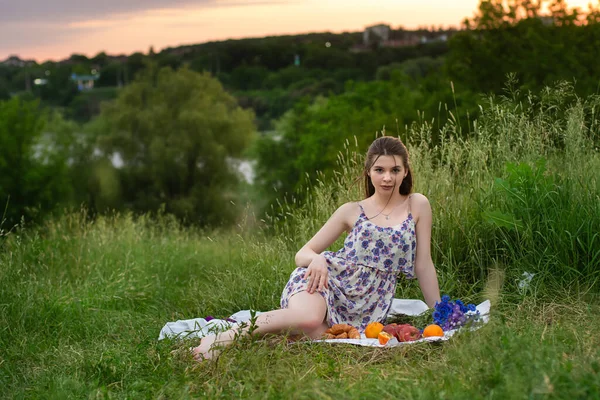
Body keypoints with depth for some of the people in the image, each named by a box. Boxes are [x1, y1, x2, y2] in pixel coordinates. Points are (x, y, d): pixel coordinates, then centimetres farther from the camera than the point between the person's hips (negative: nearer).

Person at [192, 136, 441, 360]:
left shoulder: (417, 206, 6)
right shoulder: (351, 211, 7)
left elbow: (423, 265, 8)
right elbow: (302, 254, 9)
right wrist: (317, 259, -15)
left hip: (365, 304, 0)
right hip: (328, 279, 0)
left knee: (318, 334, -36)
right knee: (310, 318, -38)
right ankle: (229, 335, -21)